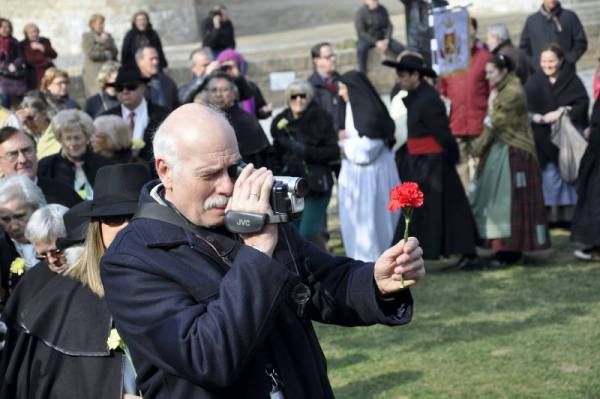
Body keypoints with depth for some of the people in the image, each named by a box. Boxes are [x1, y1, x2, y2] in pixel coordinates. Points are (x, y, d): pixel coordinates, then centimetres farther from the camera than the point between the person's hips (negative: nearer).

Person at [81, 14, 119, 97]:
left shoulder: (107, 36, 14)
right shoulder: (87, 37, 0)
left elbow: (115, 52, 8)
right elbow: (91, 54, -8)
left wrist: (107, 42, -6)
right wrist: (106, 54, 1)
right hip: (93, 73, -4)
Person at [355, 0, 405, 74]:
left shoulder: (382, 10, 2)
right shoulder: (360, 13, -12)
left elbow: (389, 26, 2)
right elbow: (361, 32, -16)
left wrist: (386, 40, -17)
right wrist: (376, 42, -26)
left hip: (382, 38, 4)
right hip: (367, 39, -4)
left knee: (400, 48, -18)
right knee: (361, 49, -38)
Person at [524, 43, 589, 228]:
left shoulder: (572, 81, 1)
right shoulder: (534, 83, 2)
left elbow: (583, 103, -7)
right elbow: (525, 108, -6)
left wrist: (563, 112, -19)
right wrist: (538, 117, -22)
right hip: (545, 138, 0)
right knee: (550, 177, 0)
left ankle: (571, 214, 12)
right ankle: (551, 216, 7)